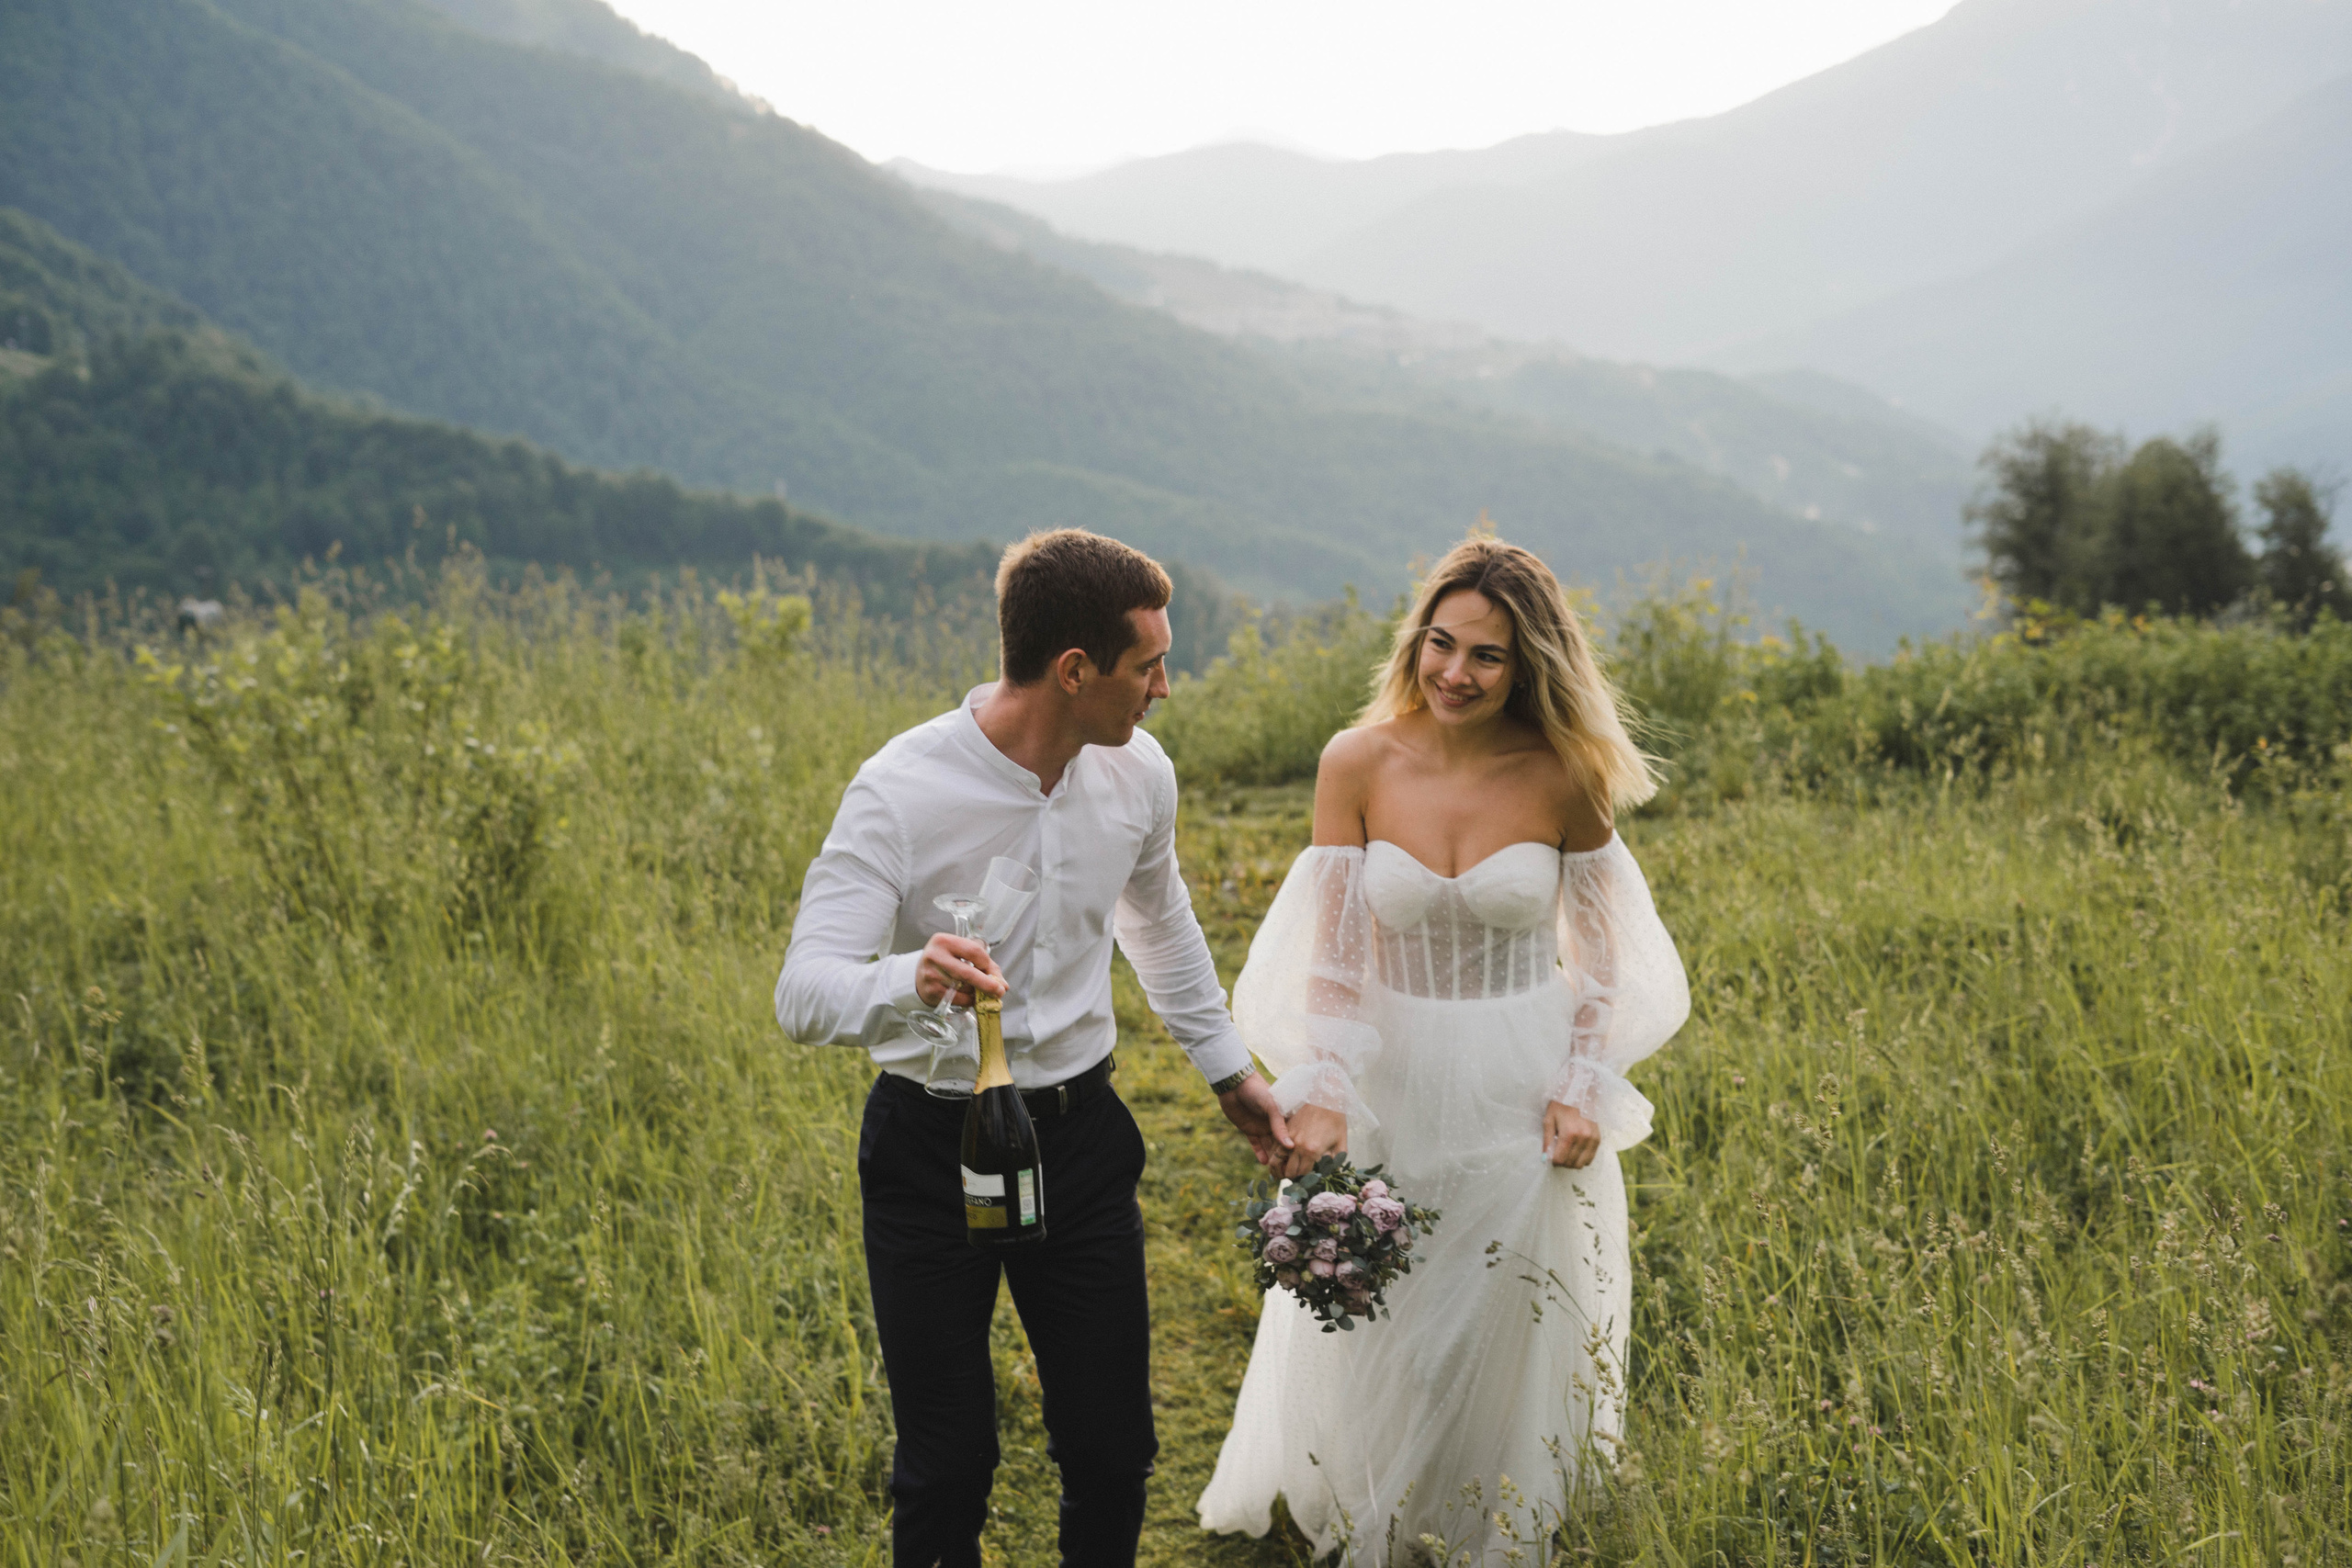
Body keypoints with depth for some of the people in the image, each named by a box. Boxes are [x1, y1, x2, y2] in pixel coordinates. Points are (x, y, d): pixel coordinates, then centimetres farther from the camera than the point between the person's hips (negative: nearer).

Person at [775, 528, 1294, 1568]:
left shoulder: (1138, 774, -3)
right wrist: (910, 980, -47)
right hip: (933, 1151, -4)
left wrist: (1228, 1068, 25)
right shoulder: (902, 791, -20)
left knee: (1114, 1451, 8)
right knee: (948, 1462, 4)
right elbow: (803, 994, -26)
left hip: (1083, 1139, 4)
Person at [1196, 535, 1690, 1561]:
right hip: (1392, 1075, 1)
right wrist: (1320, 1094, -19)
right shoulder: (1359, 762, -12)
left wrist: (1585, 1090, -8)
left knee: (1504, 1323, 13)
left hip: (1522, 1087, 0)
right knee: (1371, 1322, 14)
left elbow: (1599, 945, 0)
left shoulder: (1565, 776, -12)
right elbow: (1331, 946, -10)